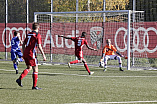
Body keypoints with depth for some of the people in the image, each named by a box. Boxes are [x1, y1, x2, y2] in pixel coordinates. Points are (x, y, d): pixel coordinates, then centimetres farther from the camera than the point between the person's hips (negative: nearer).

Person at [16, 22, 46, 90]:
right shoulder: (37, 35, -7)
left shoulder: (28, 34, 14)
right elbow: (39, 46, -14)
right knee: (35, 69, 2)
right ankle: (34, 86, 2)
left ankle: (20, 79, 3)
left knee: (29, 68, 20)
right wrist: (43, 55, -10)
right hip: (31, 53, -7)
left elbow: (23, 44, 16)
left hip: (25, 53, 7)